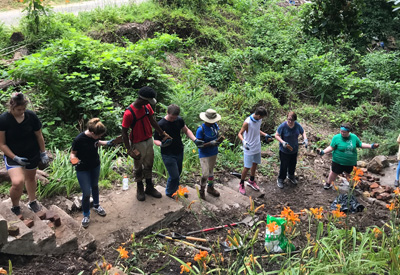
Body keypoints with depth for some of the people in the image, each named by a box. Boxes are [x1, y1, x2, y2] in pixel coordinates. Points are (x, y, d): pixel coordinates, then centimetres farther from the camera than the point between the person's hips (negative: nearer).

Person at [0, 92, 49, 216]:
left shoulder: (31, 116, -13)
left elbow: (39, 136, 0)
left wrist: (43, 153, 4)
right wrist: (15, 158, -21)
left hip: (32, 154, 3)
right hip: (13, 156, -3)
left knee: (31, 178, 22)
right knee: (17, 182, -21)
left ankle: (32, 201, 49)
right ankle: (15, 207, 8)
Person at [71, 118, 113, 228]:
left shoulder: (94, 137, -14)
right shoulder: (79, 139, -31)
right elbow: (72, 153, -17)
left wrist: (107, 143, -2)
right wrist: (74, 160, -37)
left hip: (95, 166, 6)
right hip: (83, 169, -6)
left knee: (95, 186, 25)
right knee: (86, 193, -3)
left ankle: (96, 205, 50)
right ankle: (86, 215, 22)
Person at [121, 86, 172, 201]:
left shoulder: (147, 106, -6)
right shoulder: (129, 113, -26)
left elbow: (152, 121, 8)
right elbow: (124, 132, -19)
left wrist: (163, 134, 10)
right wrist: (129, 150, -20)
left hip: (149, 140, 6)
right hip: (137, 144, -6)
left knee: (148, 165, 19)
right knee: (138, 167, 13)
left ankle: (149, 187, 36)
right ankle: (140, 189, 33)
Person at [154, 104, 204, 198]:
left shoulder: (179, 120, -4)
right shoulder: (161, 124, -19)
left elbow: (186, 130, 11)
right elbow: (155, 140, -12)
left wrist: (195, 140, -3)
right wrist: (161, 144, -36)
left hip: (179, 152, 6)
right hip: (168, 155, -5)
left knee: (178, 173, 18)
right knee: (174, 175, -4)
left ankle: (175, 189, 42)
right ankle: (169, 192, 23)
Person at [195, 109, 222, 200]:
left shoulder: (215, 125, -5)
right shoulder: (201, 129, -23)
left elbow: (218, 135, 12)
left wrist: (218, 140, -11)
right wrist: (211, 143, -32)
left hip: (214, 153, 6)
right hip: (204, 154, -6)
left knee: (211, 171, 23)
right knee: (205, 174, -9)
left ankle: (210, 187, 42)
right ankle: (202, 190, 15)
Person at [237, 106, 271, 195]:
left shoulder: (259, 120, -3)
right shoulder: (247, 122, -25)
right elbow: (240, 134, -19)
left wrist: (265, 135, 8)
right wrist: (244, 142, -36)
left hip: (257, 147, 7)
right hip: (249, 148, -7)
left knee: (255, 164, 20)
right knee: (247, 167, 1)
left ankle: (251, 181, 41)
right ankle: (241, 184, 21)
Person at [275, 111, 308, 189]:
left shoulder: (297, 125, -11)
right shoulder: (283, 126, -23)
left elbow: (303, 132, 5)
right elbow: (276, 135, -15)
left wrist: (305, 139, -14)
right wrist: (282, 142, -31)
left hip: (294, 149, 5)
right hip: (284, 150, -5)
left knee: (293, 164, 23)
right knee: (284, 165, 4)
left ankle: (291, 176, 49)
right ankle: (280, 179, 27)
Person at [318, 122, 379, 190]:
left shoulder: (354, 137, -6)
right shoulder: (336, 137, -15)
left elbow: (360, 144, 8)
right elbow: (331, 147, -12)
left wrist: (371, 146, 2)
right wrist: (323, 152, -25)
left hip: (351, 162, 2)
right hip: (338, 161, -2)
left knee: (349, 174, 20)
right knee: (334, 173, 14)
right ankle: (328, 183, 39)